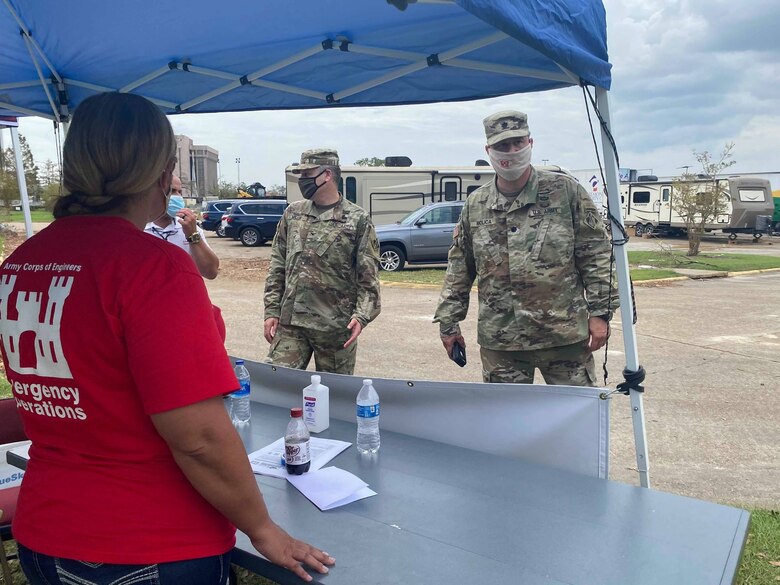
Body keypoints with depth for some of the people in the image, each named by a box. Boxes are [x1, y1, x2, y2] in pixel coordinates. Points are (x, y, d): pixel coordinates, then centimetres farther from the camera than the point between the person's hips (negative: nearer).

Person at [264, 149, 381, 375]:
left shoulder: (358, 220, -3)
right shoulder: (292, 213, 9)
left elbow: (369, 277, -5)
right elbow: (277, 265, 11)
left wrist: (362, 316, -17)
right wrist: (272, 311, 5)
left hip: (335, 327, -3)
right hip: (290, 322, 3)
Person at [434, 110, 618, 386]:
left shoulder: (565, 191, -2)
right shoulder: (475, 205, 7)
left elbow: (596, 255, -1)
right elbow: (458, 269, 11)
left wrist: (600, 313, -6)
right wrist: (448, 321, 9)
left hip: (564, 334, -2)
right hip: (499, 341, 2)